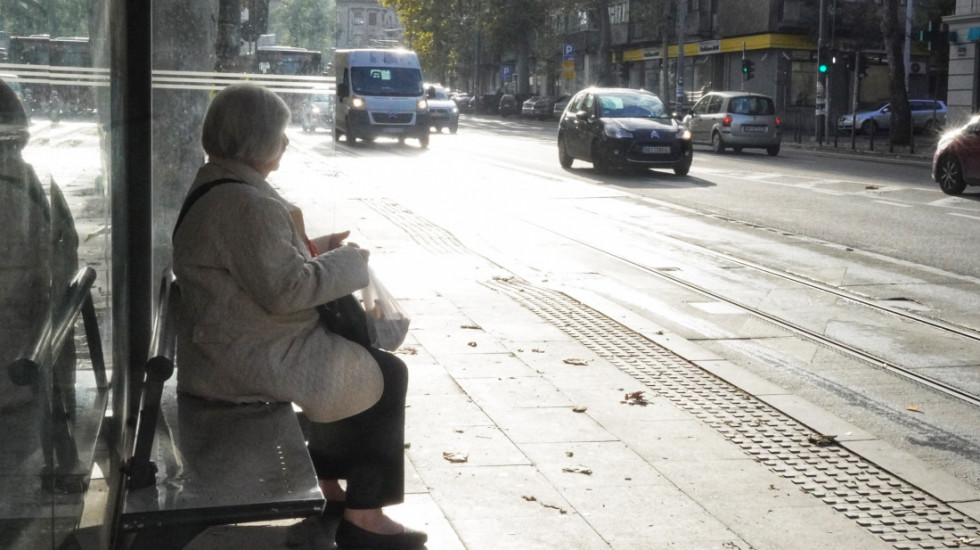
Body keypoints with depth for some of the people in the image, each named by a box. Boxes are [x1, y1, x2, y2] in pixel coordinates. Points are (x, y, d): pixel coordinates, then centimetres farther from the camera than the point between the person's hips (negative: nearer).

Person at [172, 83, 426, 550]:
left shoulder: (216, 185, 11)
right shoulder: (245, 202, -24)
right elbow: (285, 288, -27)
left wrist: (316, 248, 12)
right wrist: (349, 262, -13)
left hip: (227, 349, 11)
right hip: (252, 362, -11)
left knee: (359, 358, 24)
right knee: (385, 376, 0)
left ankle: (328, 488, 28)